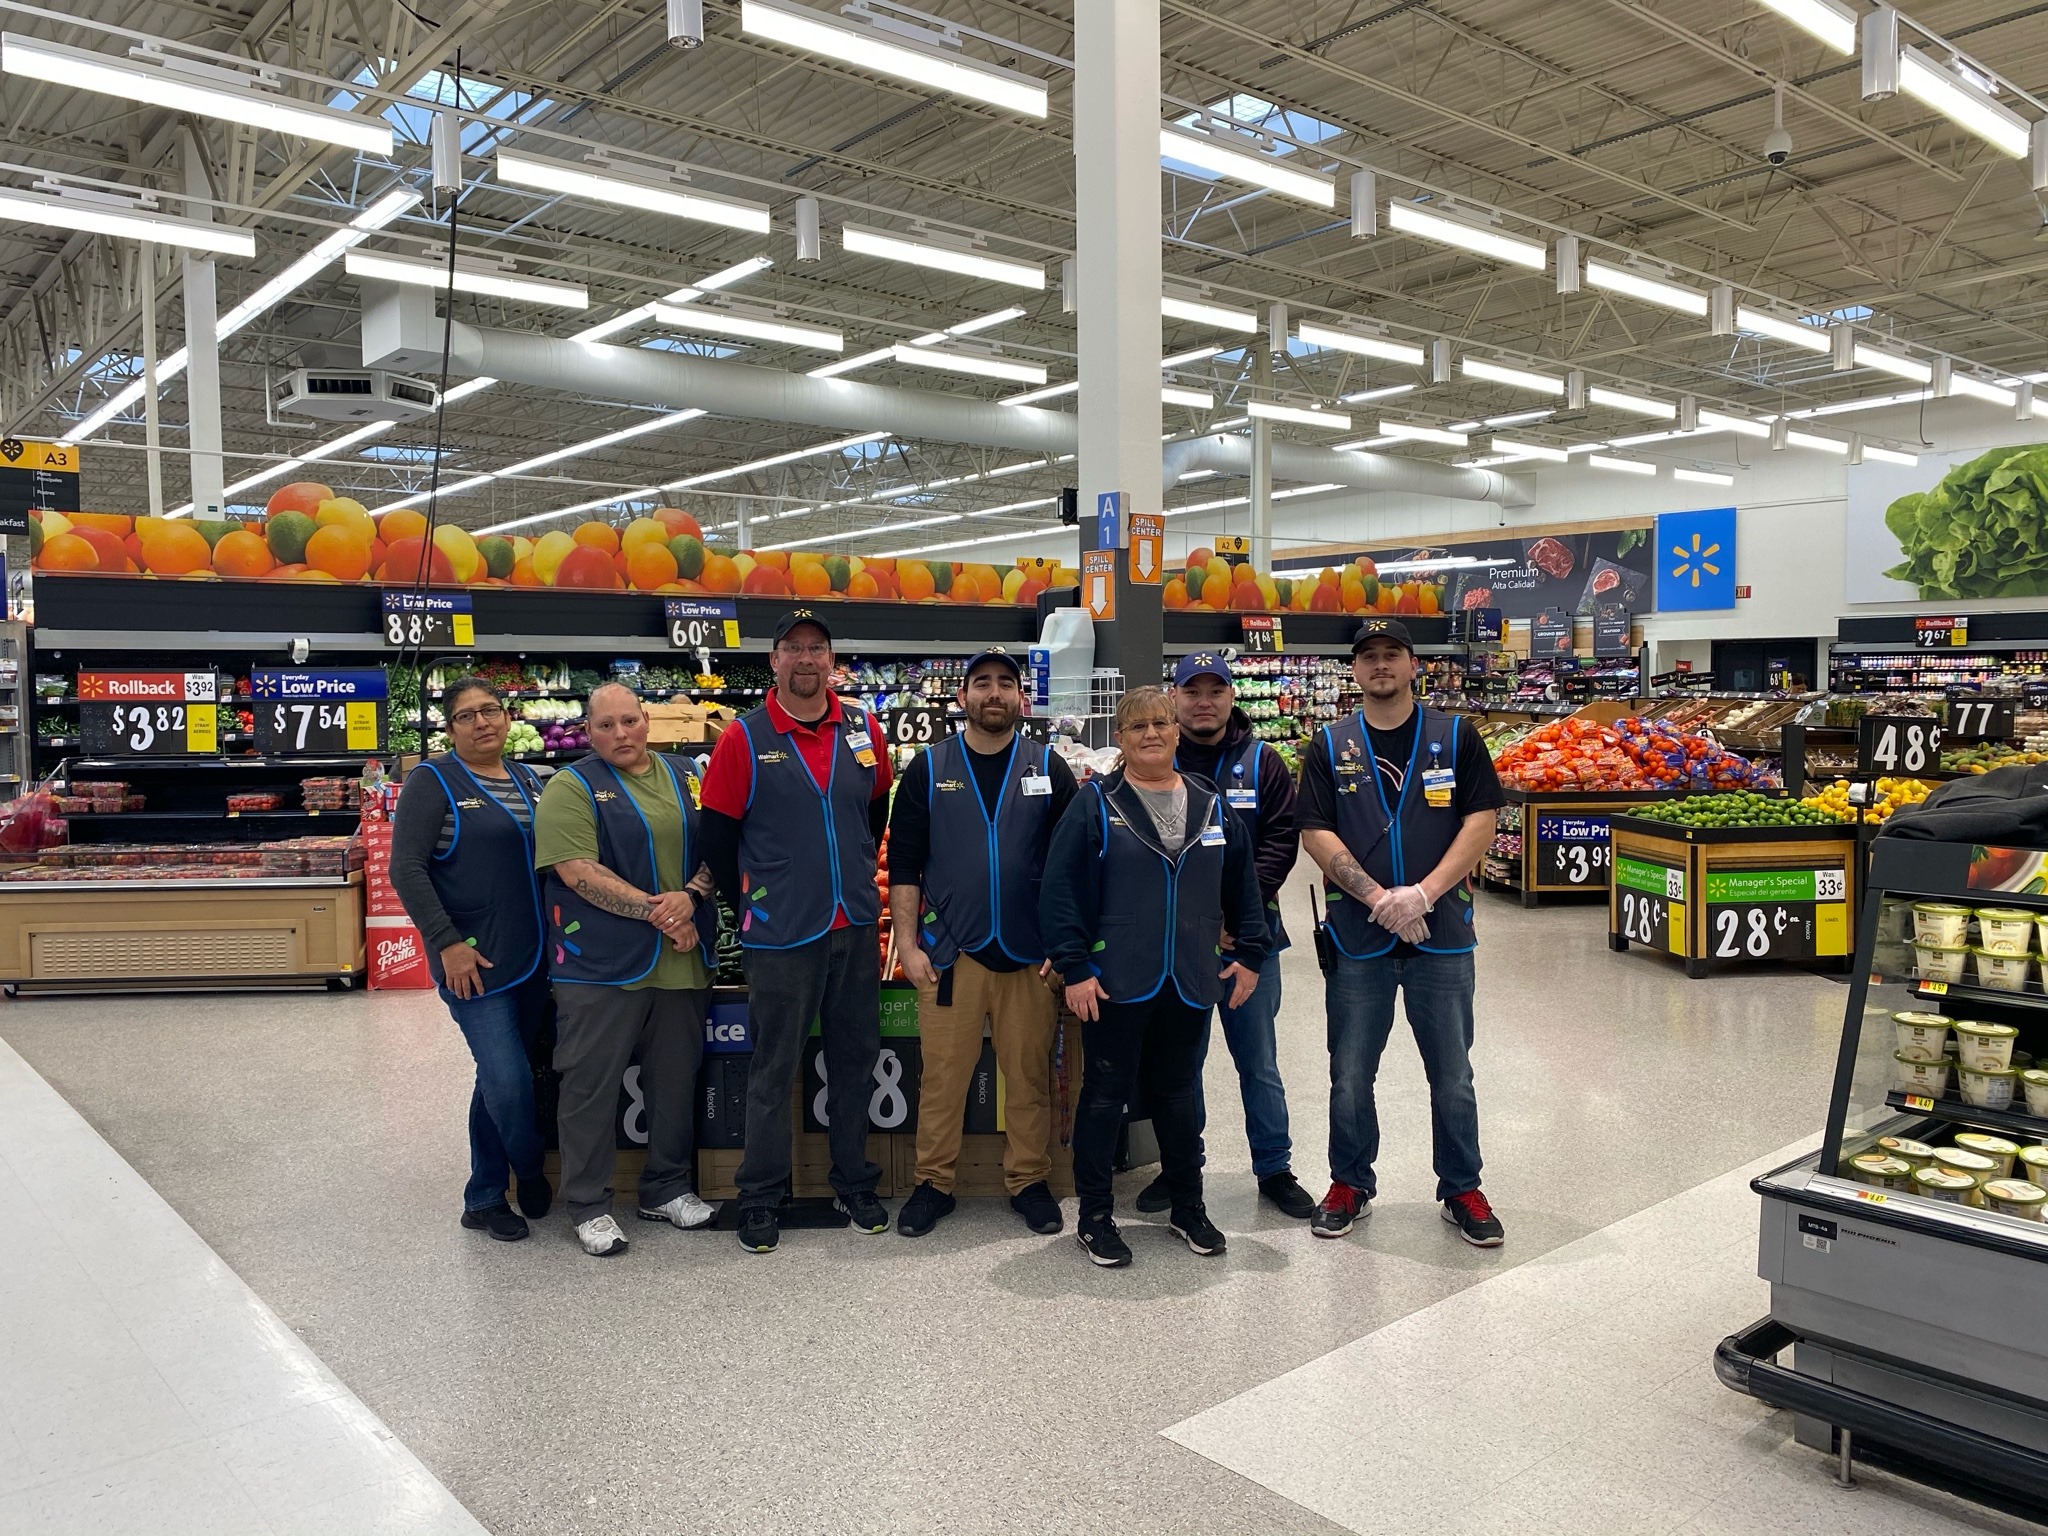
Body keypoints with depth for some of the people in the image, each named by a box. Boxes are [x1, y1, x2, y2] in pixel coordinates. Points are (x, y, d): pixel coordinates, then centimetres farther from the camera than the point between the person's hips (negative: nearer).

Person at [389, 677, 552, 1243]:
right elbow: (405, 868, -12)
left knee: (499, 1079, 14)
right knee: (510, 1079, -9)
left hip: (532, 956, 6)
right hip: (474, 961, -6)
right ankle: (530, 1172, 18)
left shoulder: (527, 780, 12)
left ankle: (484, 1198, 27)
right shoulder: (433, 781, -6)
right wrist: (448, 942, -17)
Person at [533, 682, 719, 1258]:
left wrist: (691, 896, -10)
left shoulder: (679, 777, 12)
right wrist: (656, 911, -17)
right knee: (591, 1083, 3)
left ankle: (668, 1189, 29)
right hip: (602, 965, -5)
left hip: (681, 961, 5)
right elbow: (578, 872, -15)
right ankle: (588, 1205, 17)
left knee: (676, 1079, 13)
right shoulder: (571, 788, -4)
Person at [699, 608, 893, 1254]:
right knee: (773, 1070, 5)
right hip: (780, 936, -4)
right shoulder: (745, 739, -6)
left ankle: (855, 1183, 29)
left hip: (856, 930, 4)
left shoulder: (863, 730, 5)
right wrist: (751, 907, 1)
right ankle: (762, 1198, 19)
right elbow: (716, 837, -3)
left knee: (856, 1060, 13)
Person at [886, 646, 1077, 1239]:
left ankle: (1029, 1180, 23)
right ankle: (934, 1183, 19)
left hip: (1030, 955, 1)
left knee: (1029, 1075, 7)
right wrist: (907, 943, -3)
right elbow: (903, 864, 4)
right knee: (942, 1076, 4)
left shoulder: (1049, 768, 6)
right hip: (949, 952, 0)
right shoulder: (928, 769, 4)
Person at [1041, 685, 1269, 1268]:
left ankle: (1188, 1208, 31)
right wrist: (1073, 968, -13)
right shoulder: (1095, 804, -5)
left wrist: (1250, 954, 10)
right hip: (1116, 982, -4)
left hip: (1191, 983, 4)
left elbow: (1242, 885, 15)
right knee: (1105, 1094, 6)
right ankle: (1095, 1217, 18)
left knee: (1177, 1092, 17)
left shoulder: (1211, 806, 8)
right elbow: (1060, 889, -9)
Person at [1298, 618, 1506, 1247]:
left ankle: (1461, 1189, 26)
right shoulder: (1330, 746, 4)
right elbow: (1315, 834, -2)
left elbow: (1481, 822, -3)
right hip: (1357, 935, 0)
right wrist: (1377, 897, -14)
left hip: (1442, 933, 0)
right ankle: (1351, 1183, 27)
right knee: (1351, 1076, 9)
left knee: (1453, 1073, 9)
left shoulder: (1454, 738, 3)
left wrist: (1424, 893, -15)